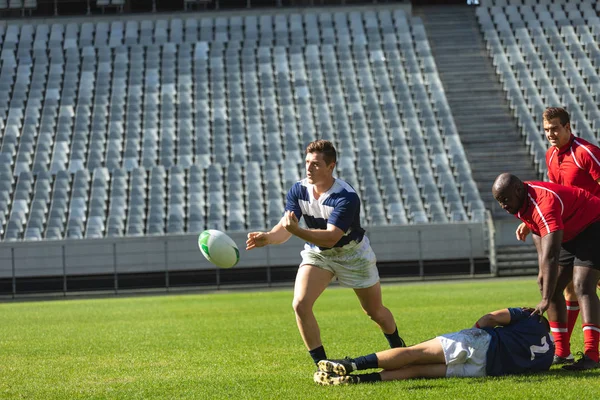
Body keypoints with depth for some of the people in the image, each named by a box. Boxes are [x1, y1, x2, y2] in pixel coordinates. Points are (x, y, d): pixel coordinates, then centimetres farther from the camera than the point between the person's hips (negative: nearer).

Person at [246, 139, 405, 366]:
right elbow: (284, 227, -19)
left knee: (375, 312, 10)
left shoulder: (347, 197, -33)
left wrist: (297, 231, -56)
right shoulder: (299, 190, -17)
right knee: (300, 305, -19)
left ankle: (398, 348, 42)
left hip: (351, 253, -3)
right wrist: (268, 237, -43)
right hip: (316, 253, 3)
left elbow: (331, 237, -41)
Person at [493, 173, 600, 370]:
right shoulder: (520, 202, -8)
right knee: (552, 287, 4)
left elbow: (551, 257, -42)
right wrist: (543, 270, -4)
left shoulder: (544, 204, -37)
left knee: (582, 287, -24)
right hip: (568, 234, 10)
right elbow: (538, 233, 8)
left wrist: (545, 300, -44)